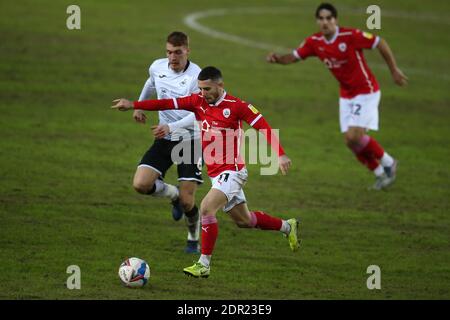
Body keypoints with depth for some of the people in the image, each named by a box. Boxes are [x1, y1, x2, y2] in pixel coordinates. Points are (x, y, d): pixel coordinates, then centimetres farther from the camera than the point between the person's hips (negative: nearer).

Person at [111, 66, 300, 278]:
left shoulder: (235, 106, -14)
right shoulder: (198, 102, 2)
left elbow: (263, 126, -15)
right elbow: (168, 104, -1)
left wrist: (280, 154, -24)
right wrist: (133, 105, -7)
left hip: (231, 171, -8)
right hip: (216, 173, 8)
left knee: (206, 207, -24)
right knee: (243, 220, 19)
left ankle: (204, 264, -17)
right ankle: (287, 227, 41)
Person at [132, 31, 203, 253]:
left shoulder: (196, 77, -20)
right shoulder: (157, 67, -1)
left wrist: (171, 127, -38)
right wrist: (139, 105, 33)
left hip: (190, 141, -5)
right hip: (165, 140, 5)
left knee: (187, 201, -8)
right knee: (141, 184, -14)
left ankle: (194, 239, 23)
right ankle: (174, 194, 18)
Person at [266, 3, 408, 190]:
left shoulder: (350, 36, -22)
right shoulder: (315, 42, -5)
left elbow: (380, 43, -15)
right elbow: (293, 57, 2)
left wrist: (394, 71, -12)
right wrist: (277, 59, -19)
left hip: (366, 92, -6)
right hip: (346, 96, 6)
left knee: (355, 136, -18)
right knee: (351, 141, 1)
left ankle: (387, 163, 6)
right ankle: (380, 174, 22)